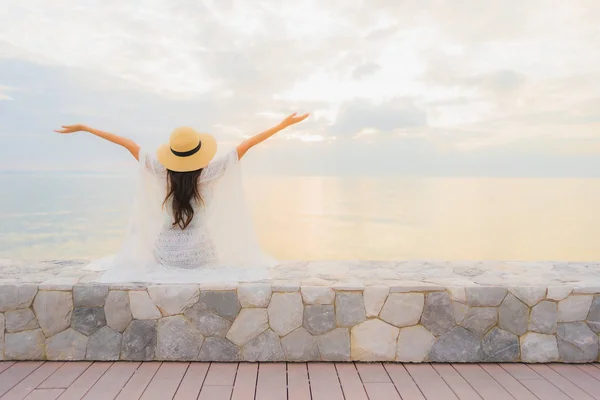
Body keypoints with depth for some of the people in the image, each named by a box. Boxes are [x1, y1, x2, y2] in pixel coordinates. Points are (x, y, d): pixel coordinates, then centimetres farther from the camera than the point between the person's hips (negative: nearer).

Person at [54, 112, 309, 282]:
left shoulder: (161, 171, -10)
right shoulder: (209, 173, -16)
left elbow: (127, 143, -4)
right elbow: (247, 144, -13)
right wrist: (284, 124, -9)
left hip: (164, 254, 3)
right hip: (200, 255, -2)